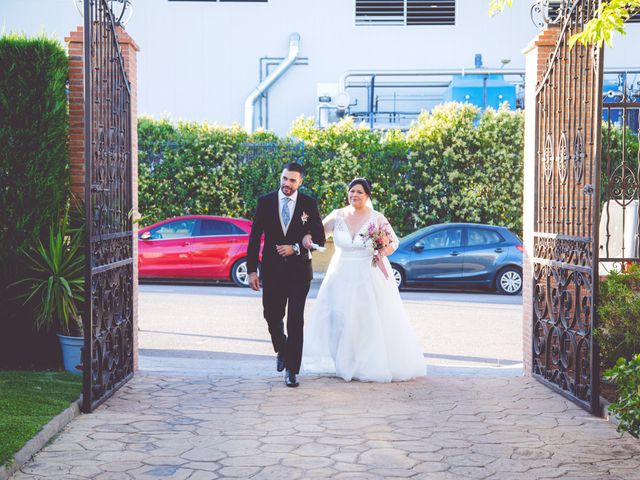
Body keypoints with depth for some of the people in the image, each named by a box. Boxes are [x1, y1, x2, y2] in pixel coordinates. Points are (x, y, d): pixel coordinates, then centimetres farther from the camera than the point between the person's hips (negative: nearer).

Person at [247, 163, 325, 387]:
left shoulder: (309, 204, -1)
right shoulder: (265, 202, 1)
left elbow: (319, 238, 1)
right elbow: (254, 238, 2)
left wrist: (296, 248, -14)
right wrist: (252, 269, -2)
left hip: (299, 270, -1)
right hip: (272, 269, 1)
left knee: (296, 321, -2)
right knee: (272, 316, 9)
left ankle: (292, 369, 5)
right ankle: (282, 350, 38)